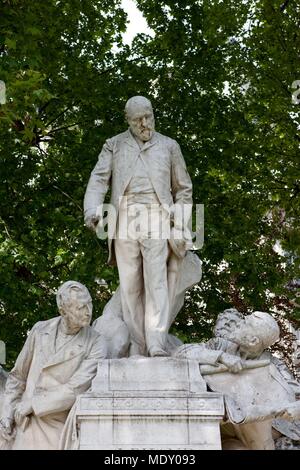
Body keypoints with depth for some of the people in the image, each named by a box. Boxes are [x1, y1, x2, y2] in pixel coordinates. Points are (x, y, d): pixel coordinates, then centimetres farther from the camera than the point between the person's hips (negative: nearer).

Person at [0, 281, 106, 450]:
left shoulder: (96, 344, -10)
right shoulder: (40, 330, 1)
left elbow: (76, 389, -18)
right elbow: (18, 375, 12)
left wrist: (30, 405, -14)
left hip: (62, 429, -2)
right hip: (28, 427, 2)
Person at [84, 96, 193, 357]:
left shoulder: (169, 146, 17)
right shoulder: (114, 146, 16)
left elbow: (183, 188, 19)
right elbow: (99, 179, 4)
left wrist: (180, 225, 7)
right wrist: (92, 209, -15)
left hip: (156, 218, -1)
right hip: (124, 218, 1)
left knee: (156, 280, -13)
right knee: (130, 284, -1)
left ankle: (157, 344, -19)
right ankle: (137, 346, 1)